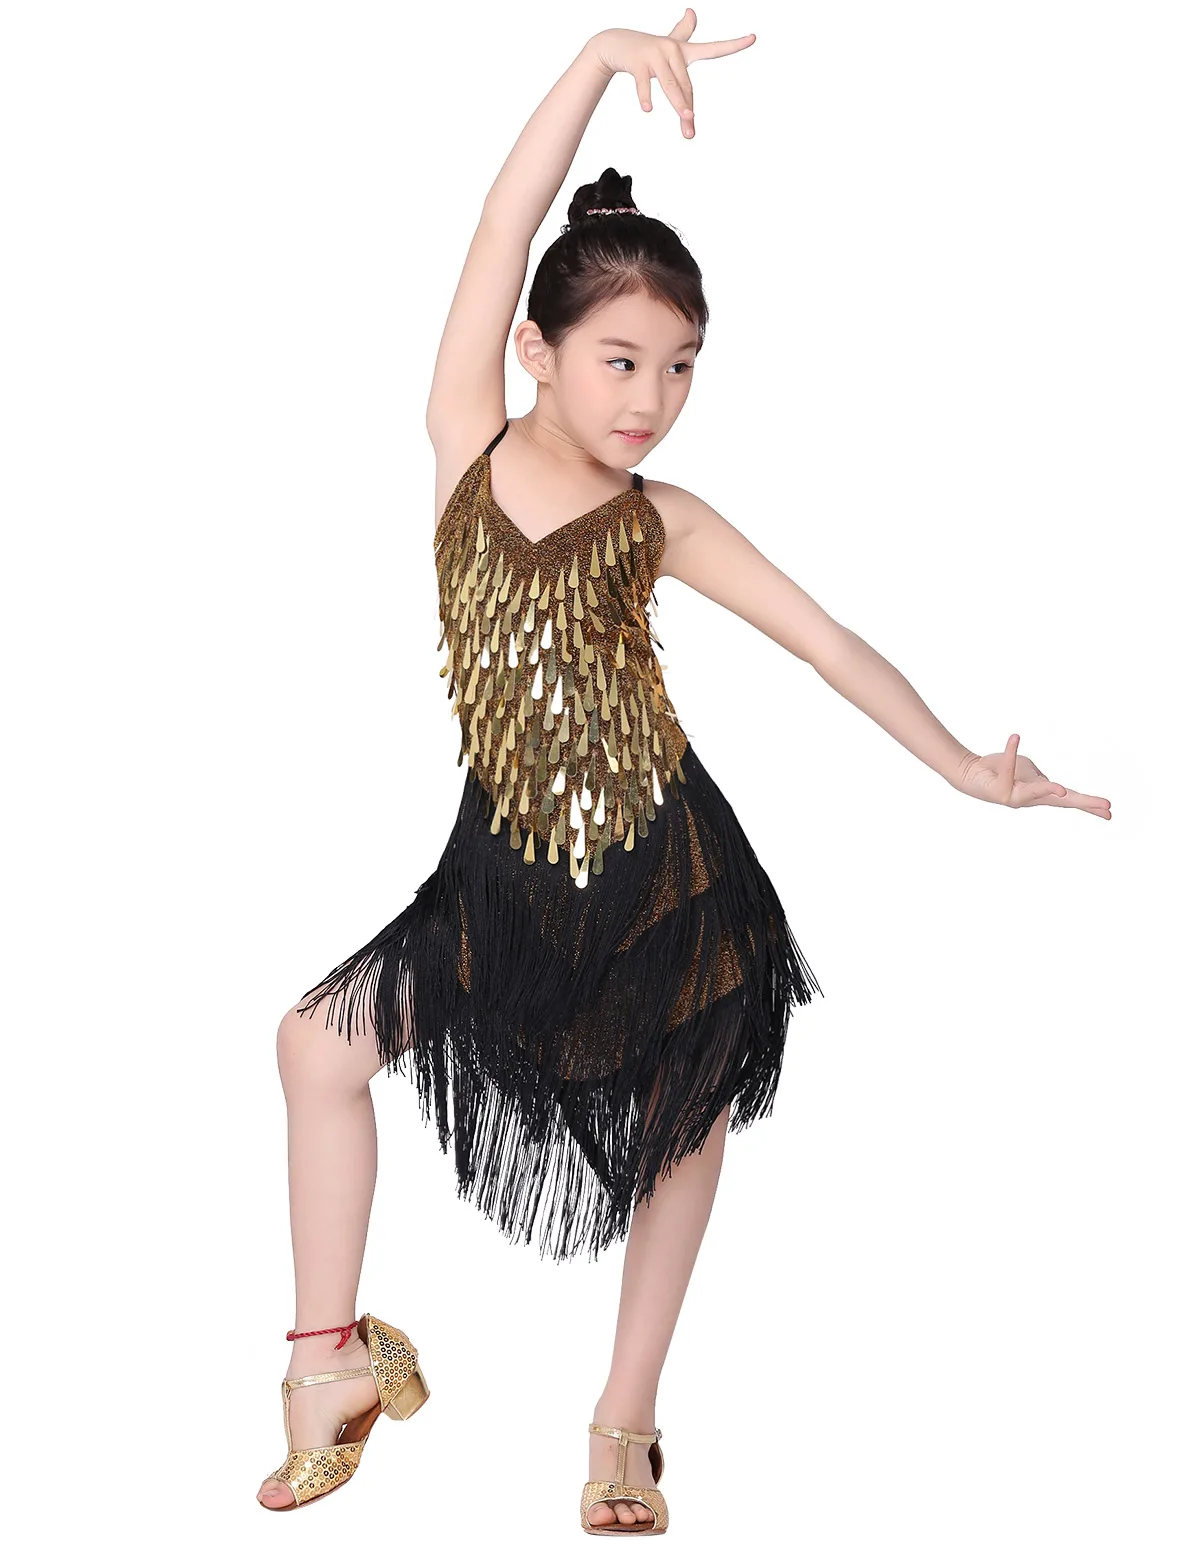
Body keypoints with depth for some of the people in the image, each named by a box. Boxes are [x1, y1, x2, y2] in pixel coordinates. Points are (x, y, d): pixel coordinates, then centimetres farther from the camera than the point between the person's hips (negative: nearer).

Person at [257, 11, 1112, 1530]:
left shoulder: (661, 523, -6)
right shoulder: (467, 446, -5)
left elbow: (827, 639, 2)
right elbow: (497, 243, -15)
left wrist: (968, 768, 4)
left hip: (666, 885, 0)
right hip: (508, 876, 1)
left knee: (683, 1140, 10)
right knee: (320, 1044, -8)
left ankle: (626, 1422, 31)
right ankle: (334, 1360, 10)